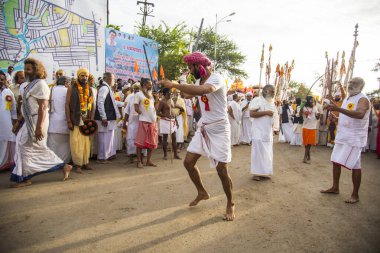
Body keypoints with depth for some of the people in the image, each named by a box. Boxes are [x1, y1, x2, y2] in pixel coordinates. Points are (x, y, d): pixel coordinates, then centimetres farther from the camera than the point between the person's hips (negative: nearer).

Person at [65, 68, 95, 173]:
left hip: (87, 120, 4)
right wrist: (69, 121, -9)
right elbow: (67, 104, -3)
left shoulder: (89, 89, 12)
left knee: (86, 141, 7)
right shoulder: (72, 88, 1)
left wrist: (91, 120, 2)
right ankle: (78, 164, 5)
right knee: (76, 142, -3)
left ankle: (85, 162, 17)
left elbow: (92, 105, 11)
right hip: (76, 120, -4)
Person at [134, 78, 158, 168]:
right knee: (140, 142, -4)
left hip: (153, 121, 7)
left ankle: (149, 161, 15)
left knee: (152, 142, 7)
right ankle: (139, 161, 4)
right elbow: (136, 108, -8)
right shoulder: (138, 94, -4)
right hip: (143, 121, -7)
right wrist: (144, 115, -6)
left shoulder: (151, 95, 16)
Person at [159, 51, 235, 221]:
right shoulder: (199, 81, 7)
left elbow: (202, 90, -41)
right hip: (203, 128, 8)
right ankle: (202, 192, 27)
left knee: (221, 169, -6)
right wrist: (175, 89, 6)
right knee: (188, 162, 3)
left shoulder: (216, 79, -19)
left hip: (219, 129, -7)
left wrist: (174, 85, -38)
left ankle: (230, 204, 18)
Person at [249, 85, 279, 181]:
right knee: (258, 151, -5)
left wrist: (274, 127, 12)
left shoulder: (271, 103, 16)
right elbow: (251, 114, -19)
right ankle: (256, 173, 3)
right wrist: (266, 112, -19)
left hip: (268, 132, 8)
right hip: (259, 132, -8)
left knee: (267, 152, 9)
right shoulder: (257, 100, -9)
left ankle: (264, 172, 17)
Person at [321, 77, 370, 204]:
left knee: (355, 166, -2)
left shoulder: (362, 99, -13)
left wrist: (338, 109, -41)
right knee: (336, 161, 10)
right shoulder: (346, 99, 15)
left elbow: (360, 114, -34)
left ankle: (355, 195, 8)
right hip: (341, 136, 8)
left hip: (355, 138, -8)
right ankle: (335, 188, 23)